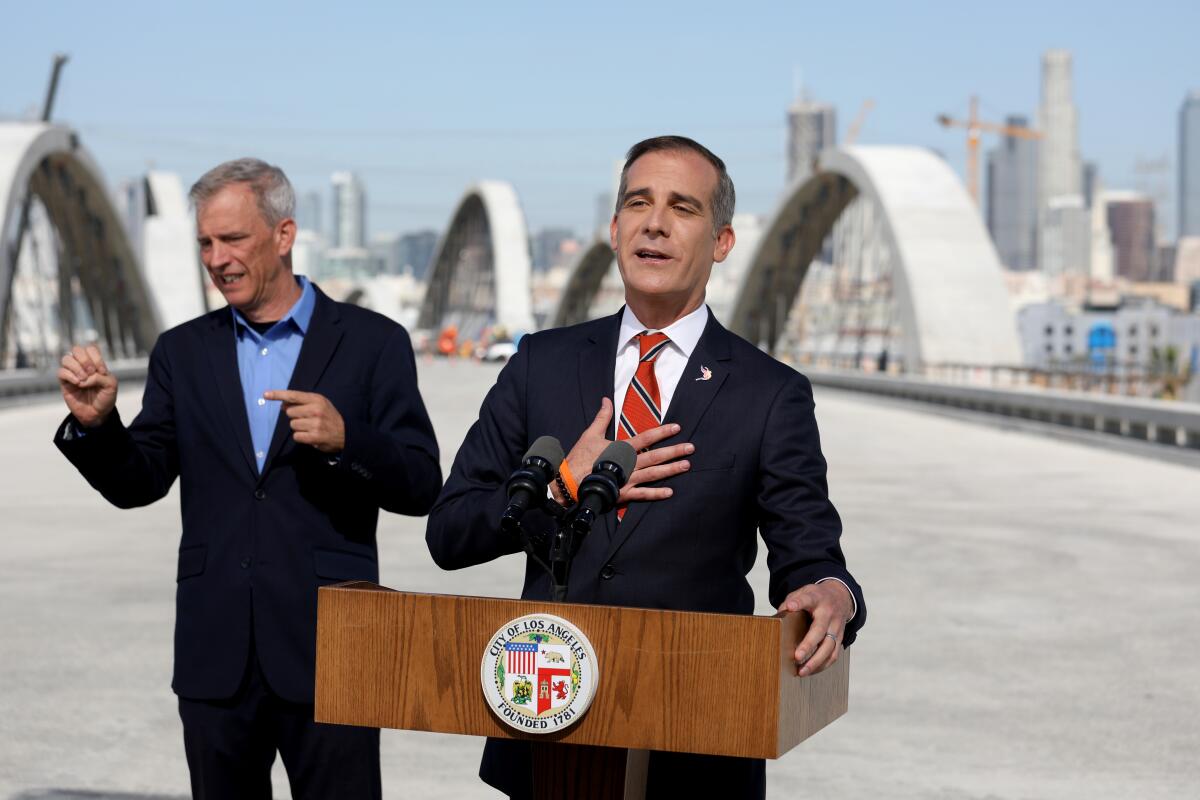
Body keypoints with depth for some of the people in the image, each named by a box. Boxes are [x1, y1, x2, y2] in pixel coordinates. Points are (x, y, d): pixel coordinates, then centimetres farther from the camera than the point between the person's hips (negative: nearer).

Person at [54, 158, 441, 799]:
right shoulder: (182, 352, 11)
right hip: (217, 652, 4)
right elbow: (136, 484, 7)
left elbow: (421, 487, -3)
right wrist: (96, 422, -12)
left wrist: (345, 440, -20)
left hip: (327, 650, -3)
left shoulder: (372, 343, 1)